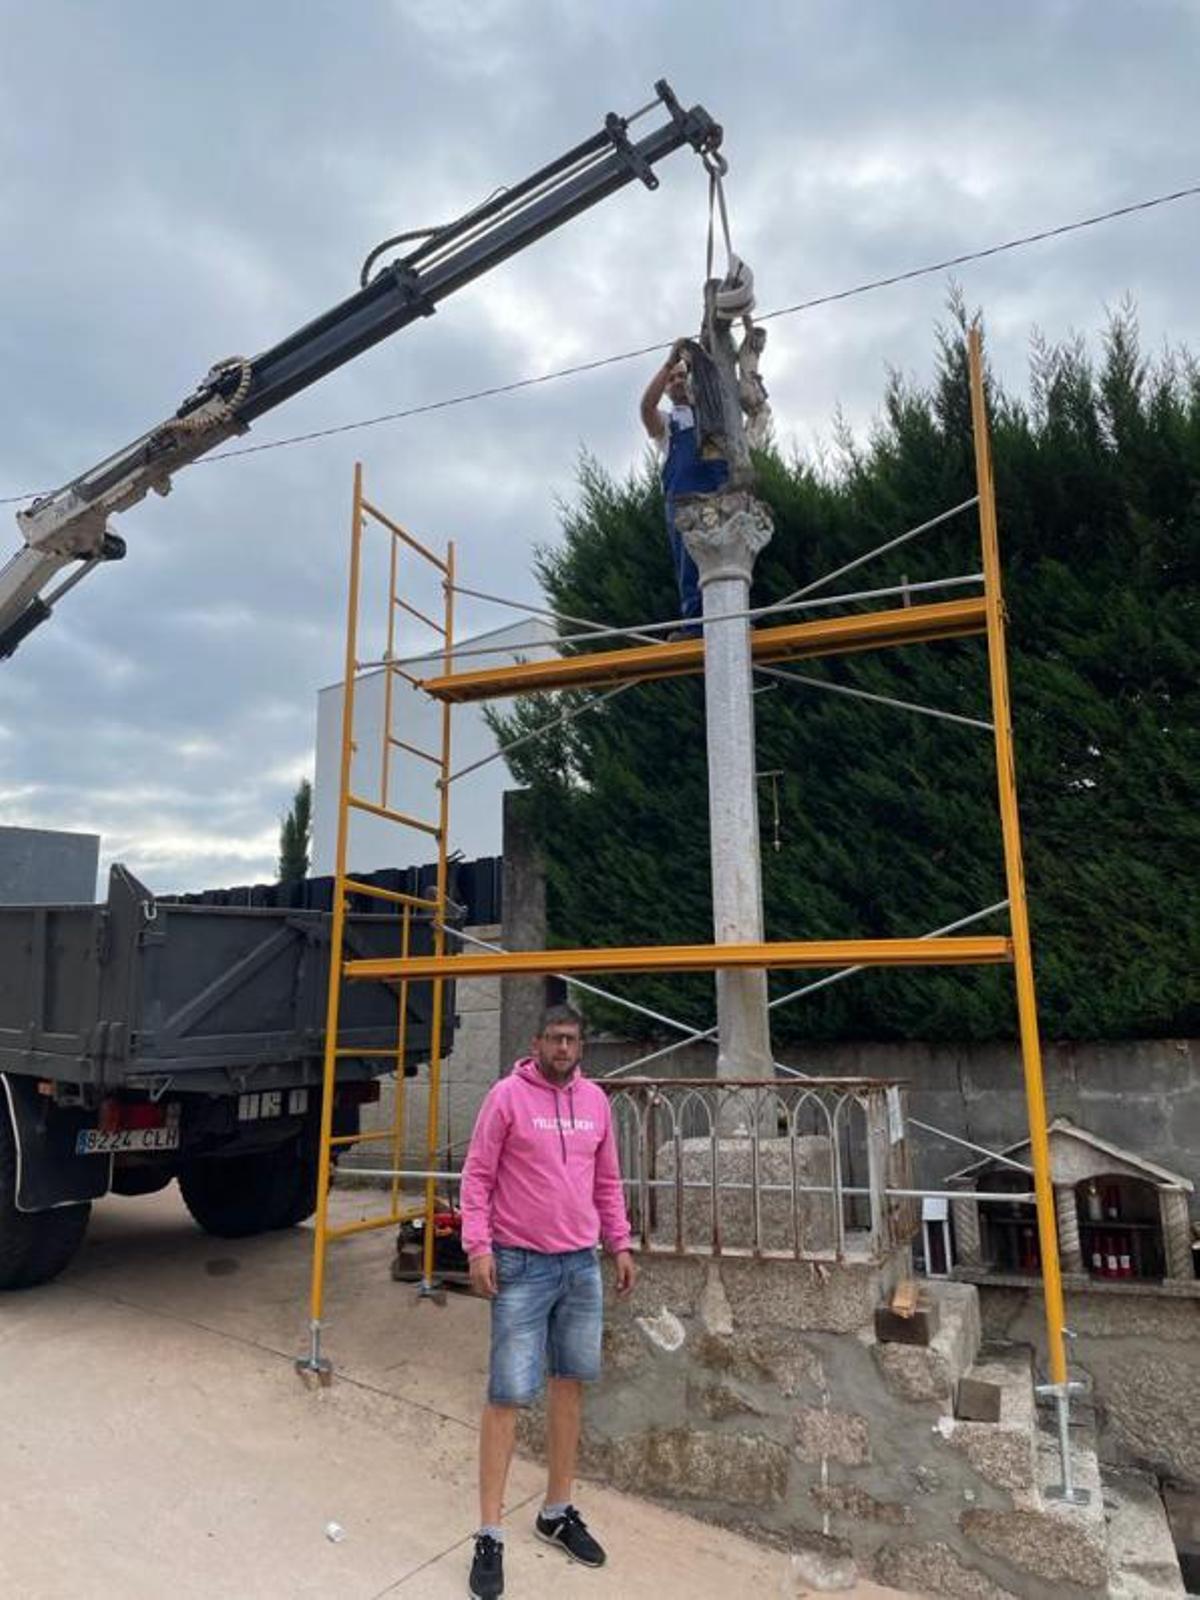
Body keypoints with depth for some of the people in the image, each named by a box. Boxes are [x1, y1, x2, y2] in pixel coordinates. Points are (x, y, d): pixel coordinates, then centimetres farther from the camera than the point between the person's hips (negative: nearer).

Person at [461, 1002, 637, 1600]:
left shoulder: (595, 1101, 6)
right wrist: (478, 1245, -16)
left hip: (582, 1265, 5)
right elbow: (477, 1176, -8)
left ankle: (557, 1511, 31)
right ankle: (490, 1536, 13)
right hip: (521, 1265, -5)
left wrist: (620, 1245, 12)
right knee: (509, 1394, -1)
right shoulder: (507, 1095, -10)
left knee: (571, 1383, 14)